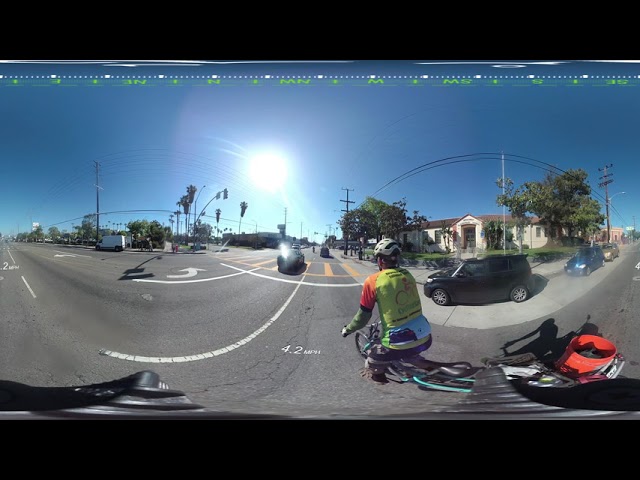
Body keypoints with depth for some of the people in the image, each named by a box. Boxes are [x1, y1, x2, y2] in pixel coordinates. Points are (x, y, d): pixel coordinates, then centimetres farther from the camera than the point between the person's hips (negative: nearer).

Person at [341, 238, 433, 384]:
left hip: (400, 344, -6)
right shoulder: (408, 275, 4)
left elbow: (364, 315, -4)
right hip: (425, 338, 6)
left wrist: (348, 329, 14)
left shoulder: (373, 281, -12)